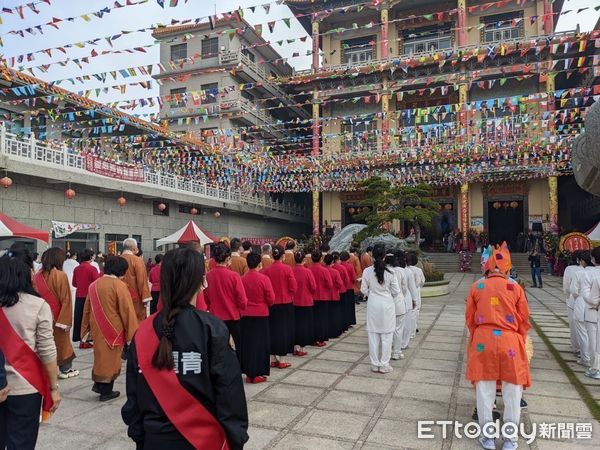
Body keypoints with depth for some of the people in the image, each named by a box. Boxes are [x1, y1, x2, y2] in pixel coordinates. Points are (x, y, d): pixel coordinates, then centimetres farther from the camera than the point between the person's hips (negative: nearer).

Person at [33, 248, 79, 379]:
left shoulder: (37, 276, -3)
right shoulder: (60, 275, -17)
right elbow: (65, 300, -16)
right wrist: (65, 320, -11)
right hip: (57, 317, -4)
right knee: (61, 341, 11)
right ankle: (65, 370, 23)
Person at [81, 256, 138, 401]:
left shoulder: (94, 285, 5)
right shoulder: (119, 285, -16)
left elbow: (87, 309, 13)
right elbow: (127, 311, -16)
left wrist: (86, 329, 22)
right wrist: (133, 333, -10)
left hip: (97, 329, 6)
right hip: (113, 330, -6)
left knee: (101, 355, 22)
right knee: (110, 358, 6)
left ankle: (98, 383, 23)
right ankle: (105, 390, 15)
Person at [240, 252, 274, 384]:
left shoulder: (242, 279, -6)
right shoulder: (264, 278, -13)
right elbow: (271, 299, -8)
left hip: (245, 315, 3)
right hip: (261, 315, -3)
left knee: (248, 343, 12)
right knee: (260, 344, 7)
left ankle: (249, 373, 18)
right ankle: (257, 374, 9)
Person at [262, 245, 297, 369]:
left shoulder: (266, 270, -5)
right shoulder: (287, 269, -11)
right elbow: (294, 287, -9)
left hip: (271, 304, 3)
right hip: (286, 304, -3)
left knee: (272, 330, 12)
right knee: (284, 330, 6)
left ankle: (273, 359, 19)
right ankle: (281, 360, 9)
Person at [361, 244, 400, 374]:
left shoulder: (367, 271, -9)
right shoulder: (390, 272, -11)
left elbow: (364, 290, -3)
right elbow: (396, 291, -6)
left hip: (373, 305, 1)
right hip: (387, 304, -1)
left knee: (373, 335, 11)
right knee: (386, 336, 9)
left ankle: (375, 364, 20)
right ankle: (384, 365, 15)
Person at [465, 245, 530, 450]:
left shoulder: (477, 286, 0)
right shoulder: (515, 287, -2)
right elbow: (524, 320, 6)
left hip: (483, 341, 1)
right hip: (509, 342, 0)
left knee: (485, 389, 11)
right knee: (512, 391, 13)